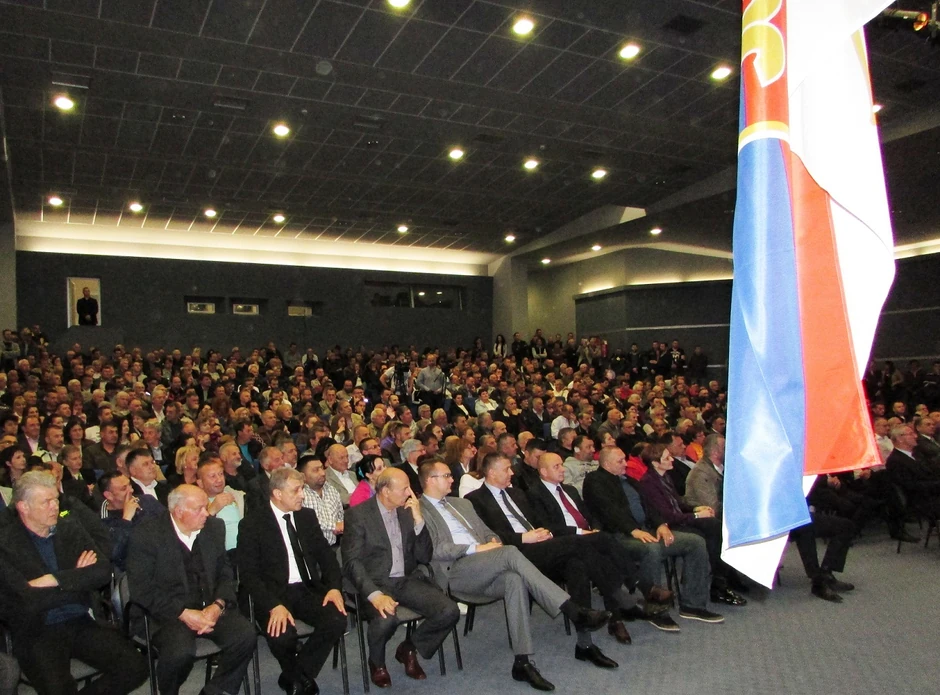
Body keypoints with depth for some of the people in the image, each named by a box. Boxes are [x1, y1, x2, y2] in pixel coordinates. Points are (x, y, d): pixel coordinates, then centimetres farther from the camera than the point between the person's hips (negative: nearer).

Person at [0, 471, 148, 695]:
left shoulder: (70, 529, 7)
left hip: (81, 624, 4)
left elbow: (104, 570, -4)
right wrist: (78, 579, -5)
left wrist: (55, 580, -15)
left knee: (135, 667, -13)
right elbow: (27, 600, -15)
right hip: (36, 633, -4)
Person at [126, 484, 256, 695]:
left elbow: (226, 574, 10)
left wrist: (218, 605, -10)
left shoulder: (214, 528, 7)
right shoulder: (146, 535, -7)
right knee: (180, 652, -32)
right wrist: (183, 613, -19)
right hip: (168, 613, -4)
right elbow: (142, 590, -11)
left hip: (211, 608, 4)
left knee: (245, 635, -22)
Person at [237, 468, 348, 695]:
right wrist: (274, 605, -23)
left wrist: (334, 587, -7)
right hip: (274, 594, -4)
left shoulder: (307, 516, 11)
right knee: (283, 634, -32)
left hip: (309, 590, 4)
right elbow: (248, 574, -9)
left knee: (337, 620, -24)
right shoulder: (252, 524, -3)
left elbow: (325, 554, 12)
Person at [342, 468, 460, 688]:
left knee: (449, 611, -18)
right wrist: (375, 594, -28)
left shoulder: (407, 511, 8)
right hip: (375, 583, -4)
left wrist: (418, 520, -8)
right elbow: (352, 562, -13)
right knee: (386, 619, -36)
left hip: (407, 580, 5)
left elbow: (425, 557, 6)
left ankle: (409, 649, 11)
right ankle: (377, 662, 1)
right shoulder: (358, 514, -6)